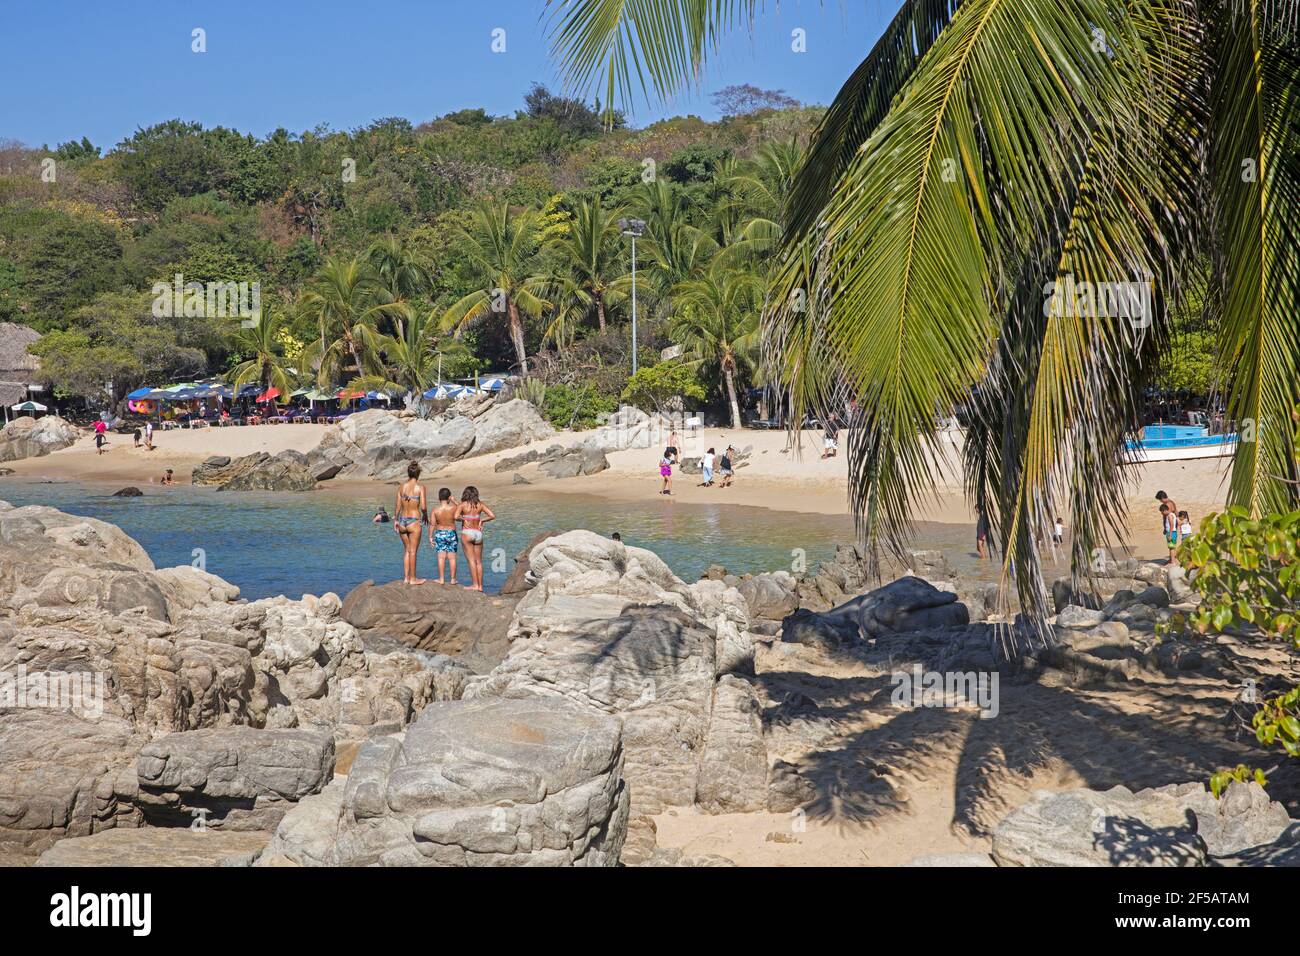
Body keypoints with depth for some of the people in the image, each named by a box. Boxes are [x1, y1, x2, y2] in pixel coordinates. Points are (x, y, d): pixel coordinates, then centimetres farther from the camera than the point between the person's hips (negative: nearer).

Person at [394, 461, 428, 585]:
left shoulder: (402, 486, 3)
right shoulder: (420, 487, -10)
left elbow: (398, 506, 5)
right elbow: (423, 506, -15)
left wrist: (395, 520, 15)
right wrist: (425, 515, 5)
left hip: (402, 521, 4)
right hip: (414, 521, -4)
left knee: (406, 550, 17)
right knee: (413, 551, 6)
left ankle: (406, 578, 20)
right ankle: (413, 578, 11)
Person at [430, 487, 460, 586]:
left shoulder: (435, 510, -11)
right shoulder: (453, 508, -11)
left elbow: (432, 524, -8)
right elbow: (459, 507, 13)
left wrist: (430, 537, 0)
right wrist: (452, 501, 19)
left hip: (440, 534, 0)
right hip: (451, 533, 0)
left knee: (441, 557, 3)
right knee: (452, 557, 7)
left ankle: (441, 579, 3)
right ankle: (453, 579, 11)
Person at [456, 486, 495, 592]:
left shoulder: (463, 505, -4)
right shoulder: (480, 505, 5)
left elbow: (456, 516, -20)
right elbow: (492, 516, 1)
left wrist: (463, 519, -2)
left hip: (467, 533, -4)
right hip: (478, 533, 4)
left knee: (471, 560, -4)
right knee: (479, 561, 9)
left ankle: (475, 585, -8)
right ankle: (480, 585, 10)